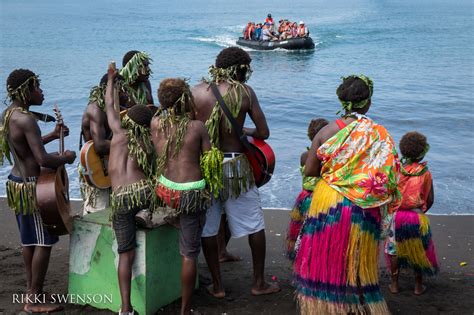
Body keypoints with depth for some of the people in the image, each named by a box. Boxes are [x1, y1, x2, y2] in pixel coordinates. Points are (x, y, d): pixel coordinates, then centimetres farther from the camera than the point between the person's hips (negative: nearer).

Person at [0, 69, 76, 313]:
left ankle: (31, 291, 30)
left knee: (29, 240, 19)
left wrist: (53, 135, 19)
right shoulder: (25, 119, -24)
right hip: (31, 187, -10)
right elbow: (42, 159, -29)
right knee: (44, 242, -1)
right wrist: (66, 158, -11)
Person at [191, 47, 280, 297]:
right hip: (235, 166, -2)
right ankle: (259, 283, 24)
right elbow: (263, 133, -2)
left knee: (207, 227, 14)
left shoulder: (197, 90, 0)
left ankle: (217, 285, 22)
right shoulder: (244, 92, -5)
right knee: (255, 224, 14)